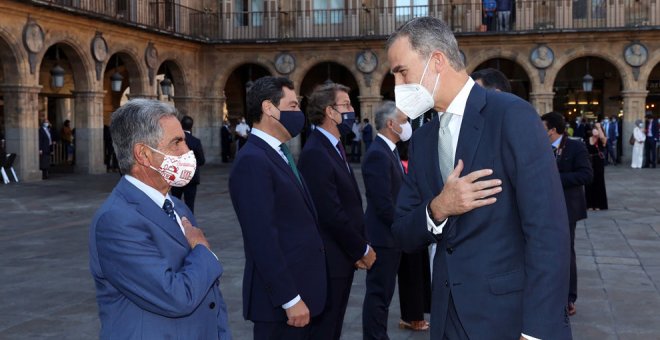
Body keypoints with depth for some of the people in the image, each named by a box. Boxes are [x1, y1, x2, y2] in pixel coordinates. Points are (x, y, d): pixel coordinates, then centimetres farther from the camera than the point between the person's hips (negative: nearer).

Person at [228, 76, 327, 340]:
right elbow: (262, 239, -23)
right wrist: (290, 299, -22)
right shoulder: (252, 161, -18)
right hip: (282, 297, -9)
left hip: (302, 288, 9)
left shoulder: (279, 154, 13)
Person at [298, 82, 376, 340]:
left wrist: (359, 247, 3)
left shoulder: (333, 147, 11)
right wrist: (362, 250, -12)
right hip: (329, 260, -9)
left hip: (344, 256, 9)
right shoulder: (315, 153, -20)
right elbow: (331, 214, -23)